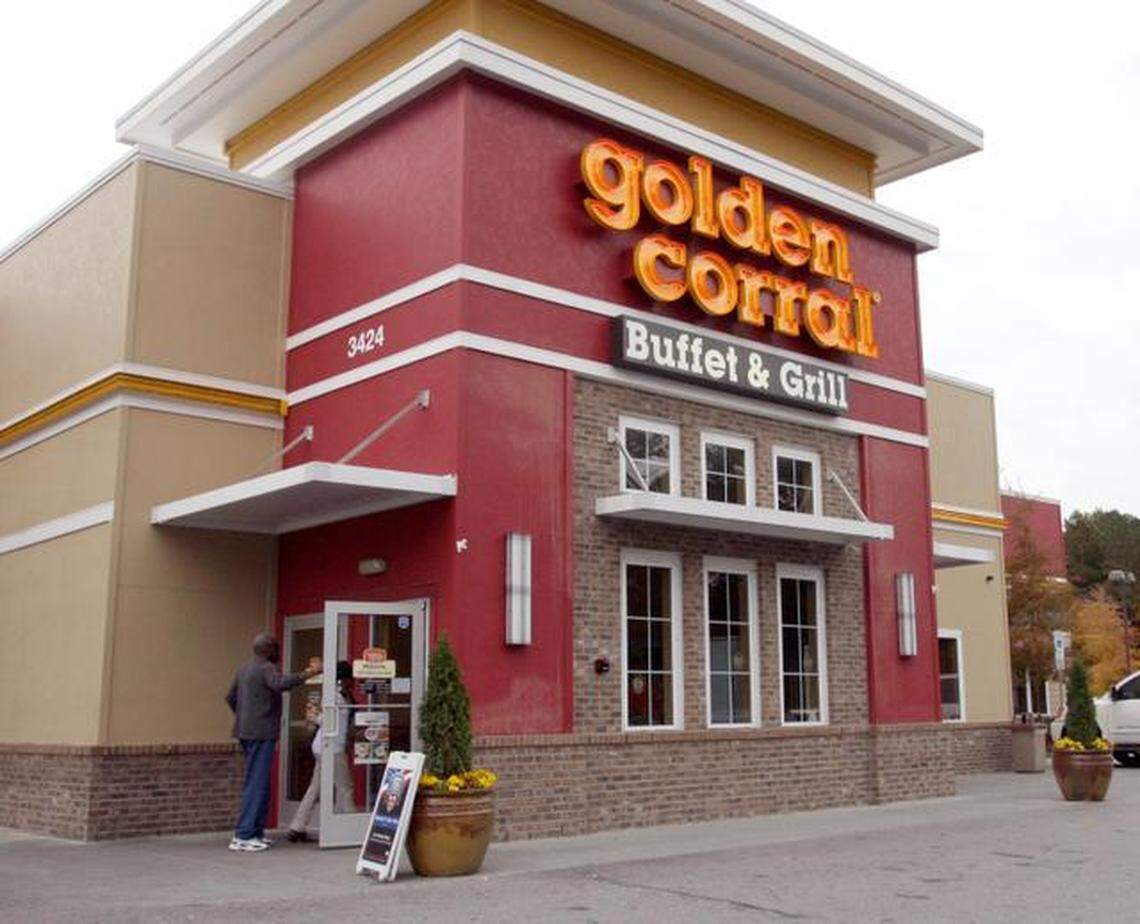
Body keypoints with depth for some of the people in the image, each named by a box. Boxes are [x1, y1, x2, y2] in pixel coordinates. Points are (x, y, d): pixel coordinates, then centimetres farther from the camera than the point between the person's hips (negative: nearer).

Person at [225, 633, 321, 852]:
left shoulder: (243, 669, 18)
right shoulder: (266, 668, -11)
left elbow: (230, 698, 26)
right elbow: (281, 684, -32)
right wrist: (308, 674, -36)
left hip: (245, 731, 10)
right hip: (261, 732, -10)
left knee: (259, 783, 15)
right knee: (256, 783, -8)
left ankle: (256, 832, 17)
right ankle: (243, 836, -9)